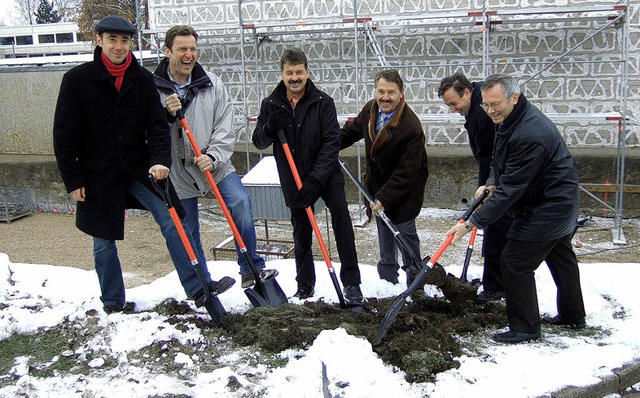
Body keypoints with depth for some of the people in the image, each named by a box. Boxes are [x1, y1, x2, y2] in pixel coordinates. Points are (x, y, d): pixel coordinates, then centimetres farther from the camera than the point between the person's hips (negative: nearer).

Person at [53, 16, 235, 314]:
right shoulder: (77, 79, -6)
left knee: (173, 221, -10)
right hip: (98, 174, -2)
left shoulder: (143, 79, 2)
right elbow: (64, 135, -5)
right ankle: (112, 304, 26)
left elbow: (157, 124, -2)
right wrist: (72, 180, -8)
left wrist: (160, 160, -19)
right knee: (103, 242, 9)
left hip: (139, 168, 2)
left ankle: (198, 288, -6)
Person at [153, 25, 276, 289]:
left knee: (240, 203, -21)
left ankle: (251, 270, -7)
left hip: (214, 165, 1)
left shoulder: (212, 84, -1)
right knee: (187, 234, 9)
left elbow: (225, 128, -3)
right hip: (177, 171, 0)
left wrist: (212, 157, -18)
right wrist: (166, 115, -25)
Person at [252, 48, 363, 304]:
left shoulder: (323, 102, -8)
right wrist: (270, 128, -19)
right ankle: (305, 286, 30)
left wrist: (315, 180, -24)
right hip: (293, 179, 3)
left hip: (325, 174, -3)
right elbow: (259, 142, 5)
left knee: (340, 210, -25)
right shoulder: (270, 105, 1)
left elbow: (331, 142, -15)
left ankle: (351, 282, -20)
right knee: (301, 234, 11)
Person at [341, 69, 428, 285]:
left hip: (404, 189, -8)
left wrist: (384, 198, -29)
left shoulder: (411, 127, -31)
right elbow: (353, 130, 15)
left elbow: (407, 172, -29)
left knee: (405, 231, -2)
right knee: (384, 232, 19)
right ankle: (387, 279, 35)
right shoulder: (369, 110, -8)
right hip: (378, 182, 8)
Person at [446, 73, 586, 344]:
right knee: (560, 257, 22)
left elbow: (510, 190, -32)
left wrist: (472, 223, -30)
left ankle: (525, 327, 6)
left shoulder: (530, 135, -33)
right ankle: (573, 316, 40)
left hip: (546, 208, -11)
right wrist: (491, 184, -6)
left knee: (516, 261, -7)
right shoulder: (511, 119, 0)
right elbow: (502, 160, 15)